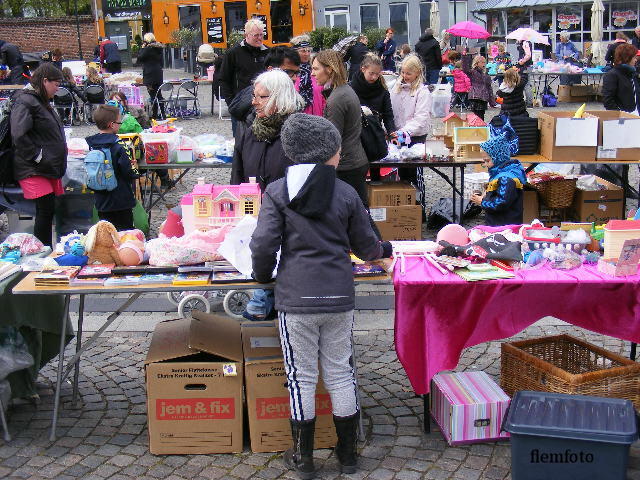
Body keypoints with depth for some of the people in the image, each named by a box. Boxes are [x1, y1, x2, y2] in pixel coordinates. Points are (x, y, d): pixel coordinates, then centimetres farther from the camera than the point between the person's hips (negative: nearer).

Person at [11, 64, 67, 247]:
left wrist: (57, 164, 19)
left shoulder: (42, 101, 19)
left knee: (48, 211, 10)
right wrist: (37, 157, -18)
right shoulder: (24, 102, -13)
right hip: (34, 170, -9)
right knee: (46, 210, -11)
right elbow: (19, 136, -23)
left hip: (49, 168, 9)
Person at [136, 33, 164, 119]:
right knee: (159, 95, 14)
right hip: (159, 74, 8)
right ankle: (162, 113, 16)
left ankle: (154, 114, -4)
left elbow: (140, 57, -11)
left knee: (153, 95, -5)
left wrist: (142, 48, -2)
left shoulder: (148, 48, -13)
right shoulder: (159, 47, 10)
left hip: (150, 75, -7)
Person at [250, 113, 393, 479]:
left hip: (296, 298, -2)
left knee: (302, 377, 9)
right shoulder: (346, 194, 2)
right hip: (340, 297, 2)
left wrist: (264, 275, 11)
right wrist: (383, 250, 34)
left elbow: (264, 245, -9)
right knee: (340, 372, 15)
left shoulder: (277, 192, -4)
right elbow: (366, 246, 11)